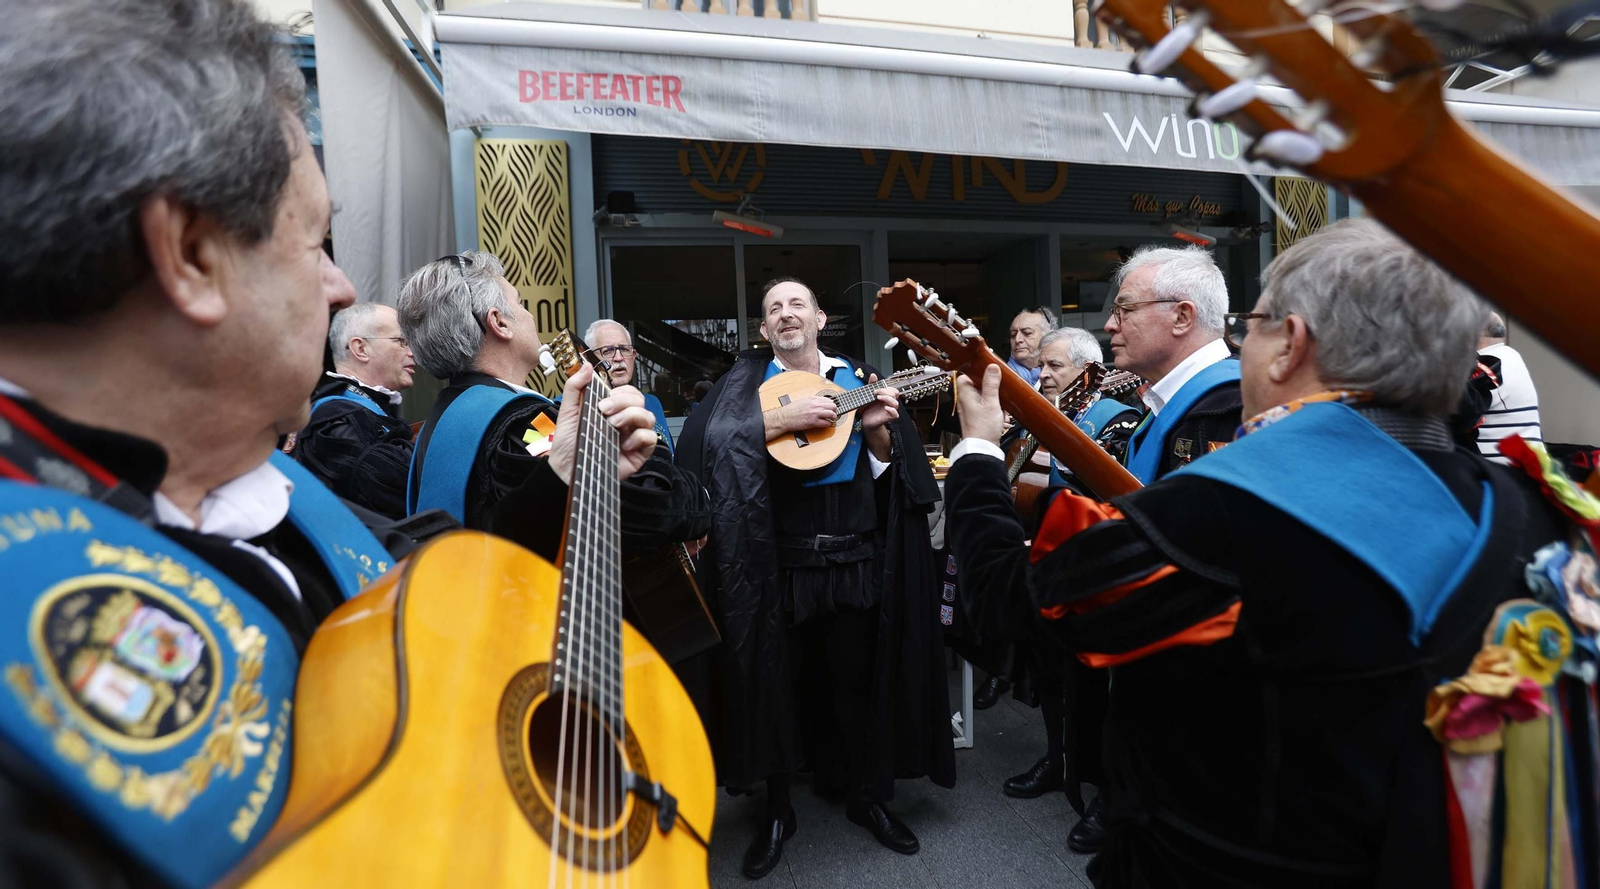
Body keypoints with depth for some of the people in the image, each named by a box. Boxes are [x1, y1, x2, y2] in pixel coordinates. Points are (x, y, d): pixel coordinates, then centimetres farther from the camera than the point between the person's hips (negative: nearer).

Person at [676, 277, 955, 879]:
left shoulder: (858, 378, 8)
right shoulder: (748, 379, 3)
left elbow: (890, 471, 6)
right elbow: (707, 439, -14)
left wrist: (877, 430, -14)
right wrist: (785, 418, -21)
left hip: (854, 560, 2)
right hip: (776, 562, -1)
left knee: (859, 679, 13)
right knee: (775, 681, 9)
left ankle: (869, 796, 35)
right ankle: (777, 810, 30)